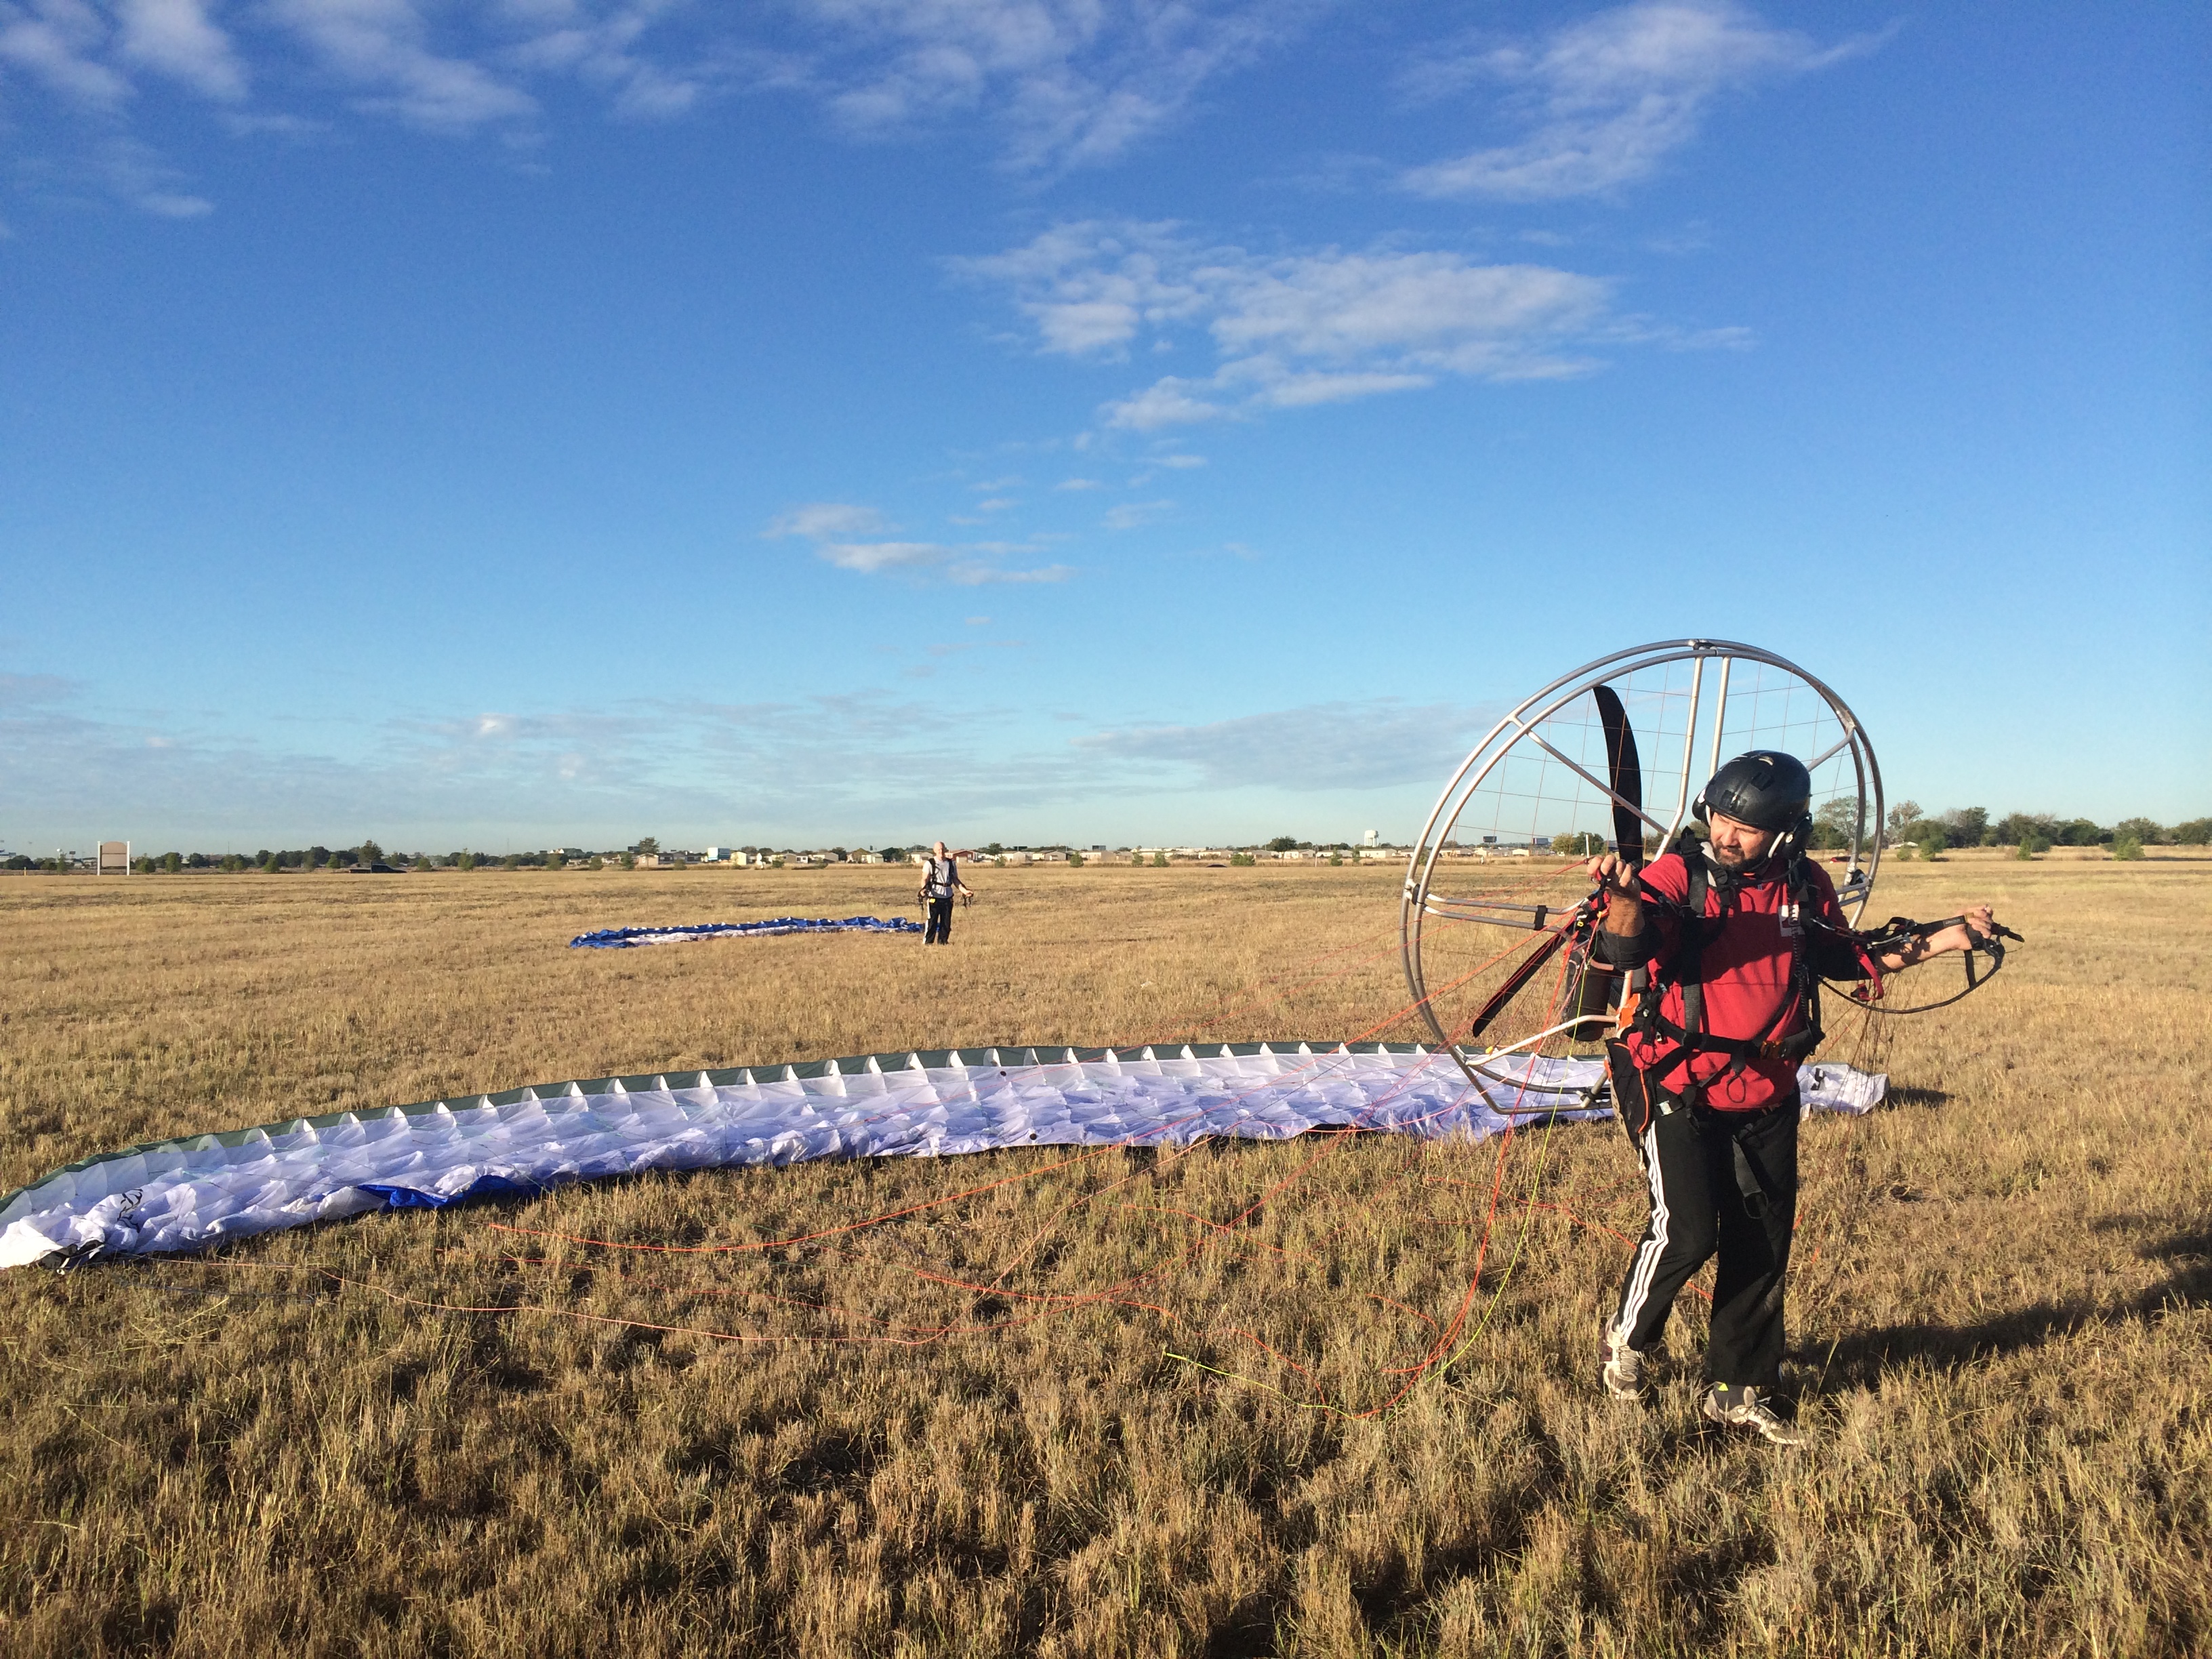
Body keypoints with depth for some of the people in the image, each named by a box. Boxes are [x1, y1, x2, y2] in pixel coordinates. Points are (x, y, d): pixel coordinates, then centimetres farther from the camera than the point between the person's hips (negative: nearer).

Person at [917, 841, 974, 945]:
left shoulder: (951, 863, 10)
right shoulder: (930, 864, -1)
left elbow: (955, 879, 14)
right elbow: (925, 879, -4)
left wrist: (964, 890, 3)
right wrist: (924, 890, -23)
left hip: (948, 897, 4)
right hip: (934, 897, -4)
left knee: (946, 922, 7)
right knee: (932, 921, -4)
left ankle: (943, 942, 16)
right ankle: (927, 943, 2)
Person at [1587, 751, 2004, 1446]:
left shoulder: (1806, 886, 0)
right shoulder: (1680, 874, -15)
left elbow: (1846, 956, 17)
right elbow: (1626, 949, -31)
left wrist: (1941, 941, 10)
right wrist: (1624, 896, -53)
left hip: (1767, 1098, 5)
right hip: (1679, 1089, -5)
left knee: (1763, 1247, 11)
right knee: (1687, 1230, -13)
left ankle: (1737, 1390, 29)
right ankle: (1626, 1337, 17)